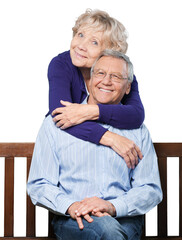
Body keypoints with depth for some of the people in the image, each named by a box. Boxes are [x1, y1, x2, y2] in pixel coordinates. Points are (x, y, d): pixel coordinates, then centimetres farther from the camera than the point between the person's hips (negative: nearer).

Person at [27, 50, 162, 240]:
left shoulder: (138, 131, 16)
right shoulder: (56, 124, 11)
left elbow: (150, 190, 9)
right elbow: (38, 185, 5)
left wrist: (113, 206, -12)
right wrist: (71, 206, -16)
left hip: (124, 220, 2)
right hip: (72, 221, -1)